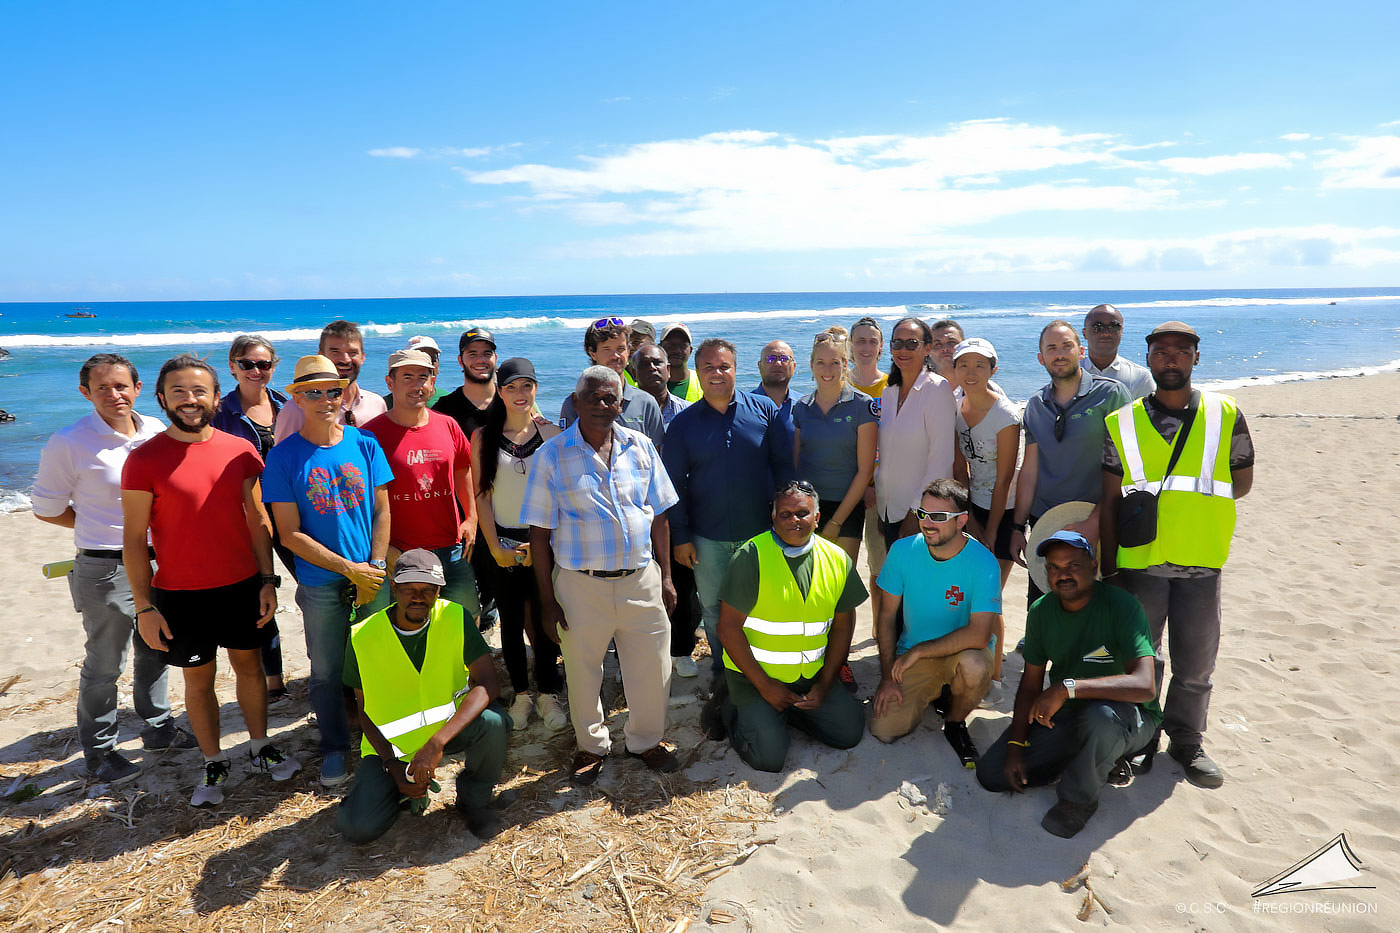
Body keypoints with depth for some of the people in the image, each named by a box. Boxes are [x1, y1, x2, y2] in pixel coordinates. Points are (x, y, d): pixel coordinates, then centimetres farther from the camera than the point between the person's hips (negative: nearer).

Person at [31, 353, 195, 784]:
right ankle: (98, 752, 26)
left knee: (155, 651, 20)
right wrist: (106, 530, -2)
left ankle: (158, 728, 38)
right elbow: (46, 509, -4)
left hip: (156, 559, 5)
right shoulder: (68, 443, -13)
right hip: (105, 569, -5)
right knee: (104, 665, 8)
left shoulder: (156, 432, 2)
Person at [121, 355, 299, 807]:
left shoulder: (240, 451, -2)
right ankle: (213, 763, 29)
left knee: (250, 666, 15)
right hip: (180, 595, -2)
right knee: (198, 680, 11)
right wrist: (144, 607, -8)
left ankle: (260, 747, 34)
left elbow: (257, 520, 5)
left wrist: (267, 579, 1)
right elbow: (133, 539, -6)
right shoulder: (144, 459, -9)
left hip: (242, 585, 2)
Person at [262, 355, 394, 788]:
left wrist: (376, 570, -8)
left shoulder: (364, 443, -1)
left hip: (371, 577, 1)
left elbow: (382, 512, 2)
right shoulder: (283, 456, -6)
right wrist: (350, 569, -12)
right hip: (321, 584, -1)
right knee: (327, 671, 10)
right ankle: (334, 747, 31)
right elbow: (290, 533, -7)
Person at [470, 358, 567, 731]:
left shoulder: (551, 433, 0)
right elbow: (481, 494, 1)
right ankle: (521, 693, 23)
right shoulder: (483, 437, 1)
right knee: (512, 621, 9)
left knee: (544, 619, 3)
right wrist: (495, 546, -6)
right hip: (503, 543, 1)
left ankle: (548, 693, 18)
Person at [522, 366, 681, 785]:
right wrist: (548, 602, -6)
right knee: (582, 670, 13)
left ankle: (645, 739, 37)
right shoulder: (551, 455, -5)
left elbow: (658, 516, 10)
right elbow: (539, 534, -4)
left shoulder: (640, 447, 4)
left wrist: (665, 576, 8)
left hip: (641, 578, 2)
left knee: (651, 667, 11)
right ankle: (592, 745, 37)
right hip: (581, 583, -2)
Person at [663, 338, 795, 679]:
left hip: (760, 532, 0)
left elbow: (784, 466, 3)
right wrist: (680, 536, -2)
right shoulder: (683, 423, 0)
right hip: (707, 538, 0)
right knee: (714, 609, 12)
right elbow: (675, 483, 2)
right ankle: (724, 672, 32)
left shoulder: (764, 409, -1)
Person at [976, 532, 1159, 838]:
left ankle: (1079, 799, -11)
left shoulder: (1121, 606, -22)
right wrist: (1015, 745, -6)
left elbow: (1145, 686, -35)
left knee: (1100, 715, -42)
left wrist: (1067, 687, -41)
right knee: (991, 773, -5)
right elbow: (1030, 684, 3)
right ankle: (1097, 759, 13)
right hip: (1063, 715, 6)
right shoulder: (1042, 611, -3)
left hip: (1128, 719, -6)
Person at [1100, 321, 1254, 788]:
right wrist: (1109, 567, -1)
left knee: (1196, 662, 12)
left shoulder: (1227, 416, 1)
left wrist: (1195, 502, -4)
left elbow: (1241, 484, 10)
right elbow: (1110, 501, 1)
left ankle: (1186, 740, 33)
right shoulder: (1123, 423, 0)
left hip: (1201, 564, 1)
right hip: (1139, 562, 0)